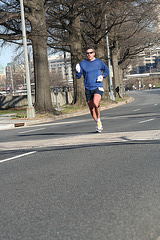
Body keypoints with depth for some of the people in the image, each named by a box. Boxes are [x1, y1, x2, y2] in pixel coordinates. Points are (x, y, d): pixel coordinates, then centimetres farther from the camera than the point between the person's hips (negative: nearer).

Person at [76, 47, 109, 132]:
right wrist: (78, 71, -14)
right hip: (88, 89, 2)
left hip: (98, 88, -2)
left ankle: (98, 119, -5)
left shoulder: (99, 62, 4)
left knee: (96, 103, -29)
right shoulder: (82, 64, 4)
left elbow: (106, 70, 18)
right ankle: (99, 126, 27)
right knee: (92, 110, 7)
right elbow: (78, 76, 6)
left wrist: (102, 76, 1)